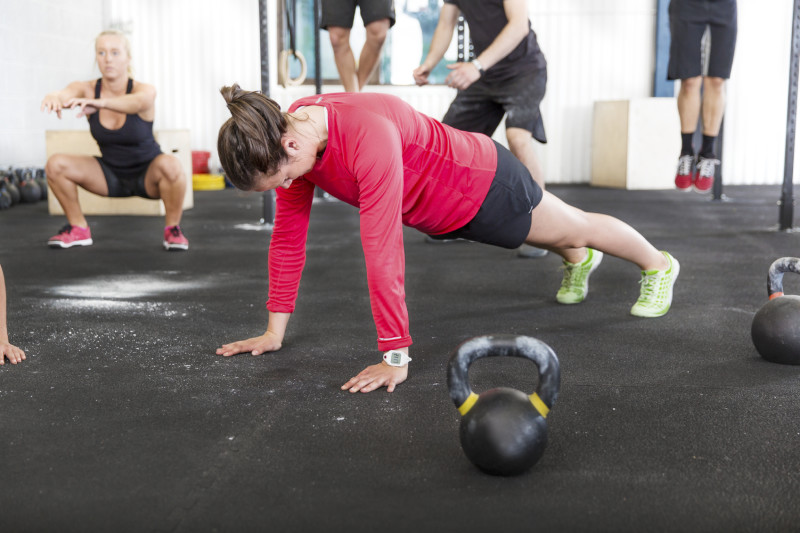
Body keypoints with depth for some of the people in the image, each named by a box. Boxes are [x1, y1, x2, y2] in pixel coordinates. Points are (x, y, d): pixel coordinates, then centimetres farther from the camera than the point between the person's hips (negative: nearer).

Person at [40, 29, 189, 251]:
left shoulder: (145, 91, -22)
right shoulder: (86, 89, -12)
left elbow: (136, 102, -47)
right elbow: (66, 94, -35)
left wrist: (99, 103, -67)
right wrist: (55, 97, -61)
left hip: (147, 174, -4)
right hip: (111, 175, 4)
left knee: (169, 165, -37)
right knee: (56, 164, -17)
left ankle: (173, 229, -13)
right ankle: (78, 229, 3)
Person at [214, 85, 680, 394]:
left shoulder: (367, 137, -45)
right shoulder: (289, 139, -21)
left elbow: (383, 252, -46)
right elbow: (287, 236, -12)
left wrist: (396, 357, -43)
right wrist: (275, 331, -10)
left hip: (482, 184, -7)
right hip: (439, 211, 7)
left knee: (574, 226, 22)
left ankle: (659, 266, 52)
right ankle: (579, 262, 71)